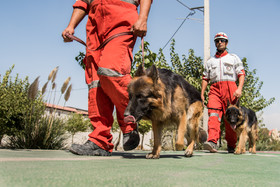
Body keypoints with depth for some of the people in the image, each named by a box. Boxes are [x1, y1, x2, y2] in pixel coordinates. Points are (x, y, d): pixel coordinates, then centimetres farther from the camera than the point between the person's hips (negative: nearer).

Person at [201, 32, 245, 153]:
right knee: (213, 114, -19)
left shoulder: (234, 58, 19)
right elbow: (205, 78, 20)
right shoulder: (210, 61, 26)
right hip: (215, 89, 1)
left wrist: (239, 88, -10)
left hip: (230, 88, -1)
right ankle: (212, 142, -32)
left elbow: (241, 74, 7)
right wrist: (202, 94, 8)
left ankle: (231, 145, 9)